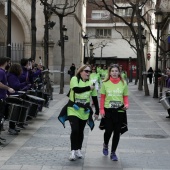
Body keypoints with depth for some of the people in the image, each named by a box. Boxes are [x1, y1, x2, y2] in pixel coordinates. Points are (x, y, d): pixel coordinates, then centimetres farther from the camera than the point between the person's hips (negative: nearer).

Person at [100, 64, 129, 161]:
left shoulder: (123, 83, 2)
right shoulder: (105, 83, 0)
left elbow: (125, 97, 6)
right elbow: (102, 97, 2)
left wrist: (126, 105, -12)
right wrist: (101, 109, -5)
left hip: (120, 111, 1)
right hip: (108, 110, -1)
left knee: (117, 132, 3)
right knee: (108, 130, -2)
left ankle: (113, 152, 17)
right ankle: (105, 145, 32)